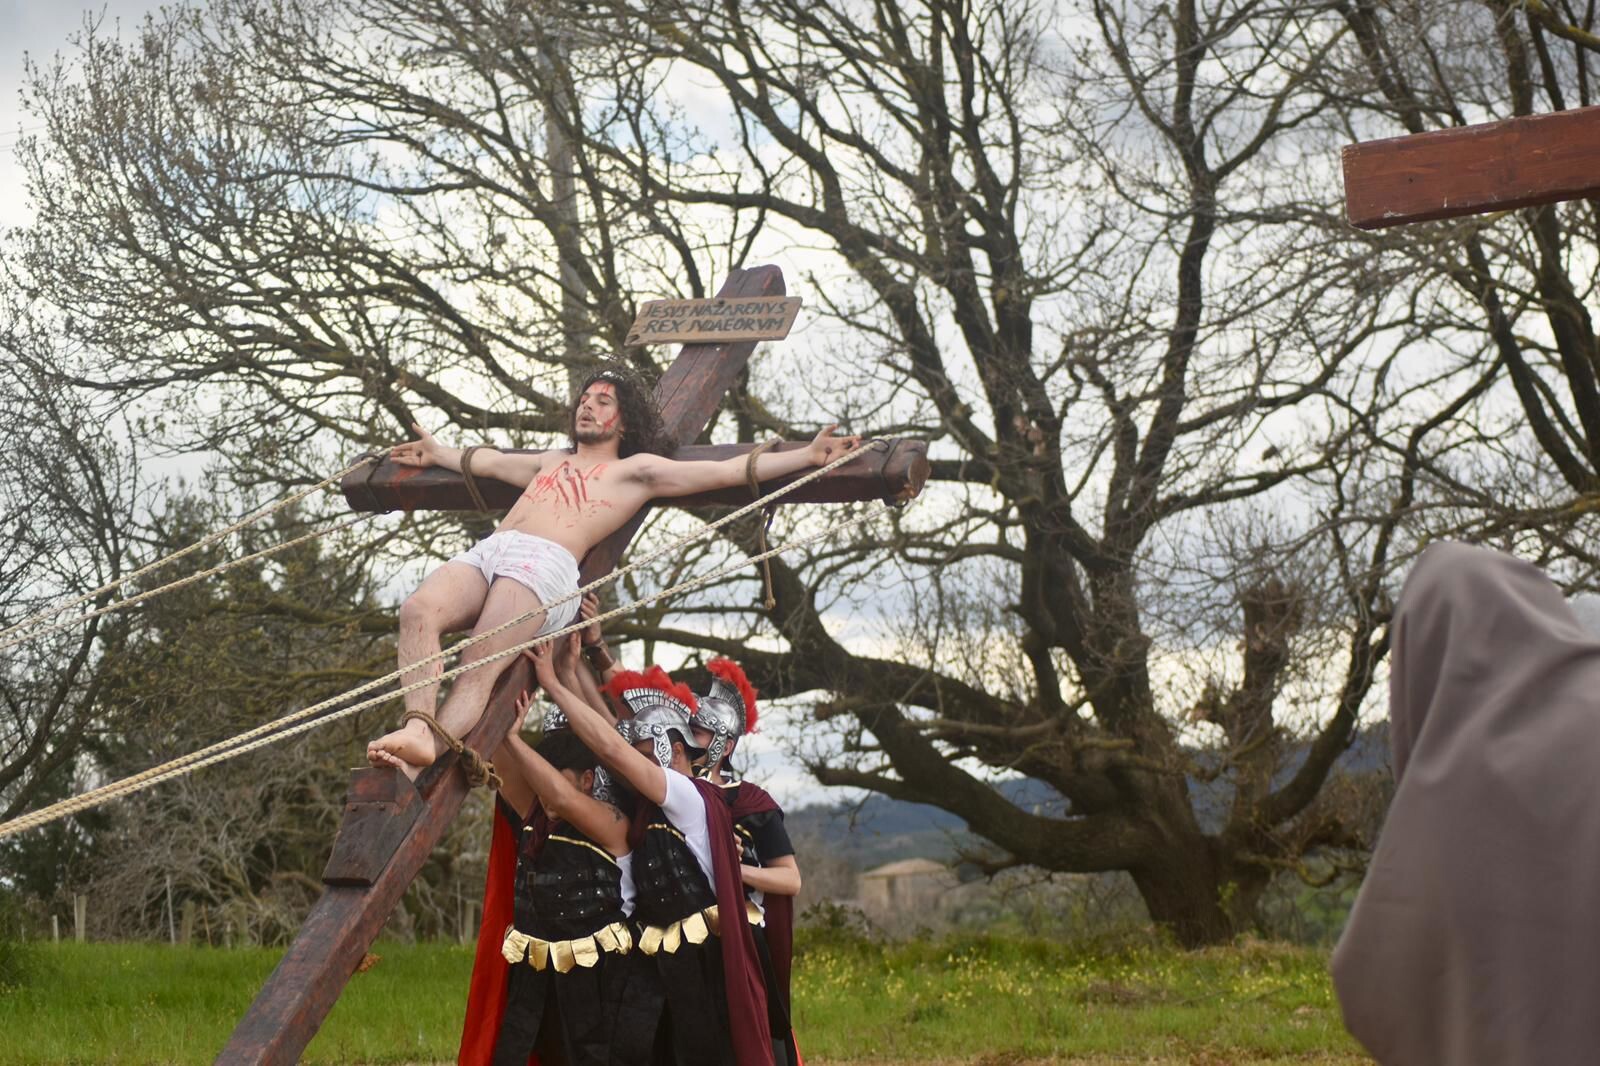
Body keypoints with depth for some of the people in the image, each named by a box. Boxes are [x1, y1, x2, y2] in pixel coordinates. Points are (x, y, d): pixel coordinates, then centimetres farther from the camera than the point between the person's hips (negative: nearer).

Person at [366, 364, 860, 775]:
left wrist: (808, 455, 6)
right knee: (418, 611, -27)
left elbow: (728, 470, 13)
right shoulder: (551, 462, 39)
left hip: (546, 563, -6)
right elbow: (488, 461, 58)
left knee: (479, 662, -29)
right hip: (487, 551, 6)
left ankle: (426, 760, -49)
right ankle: (420, 728, -41)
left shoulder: (635, 469, 20)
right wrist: (438, 454, 73)